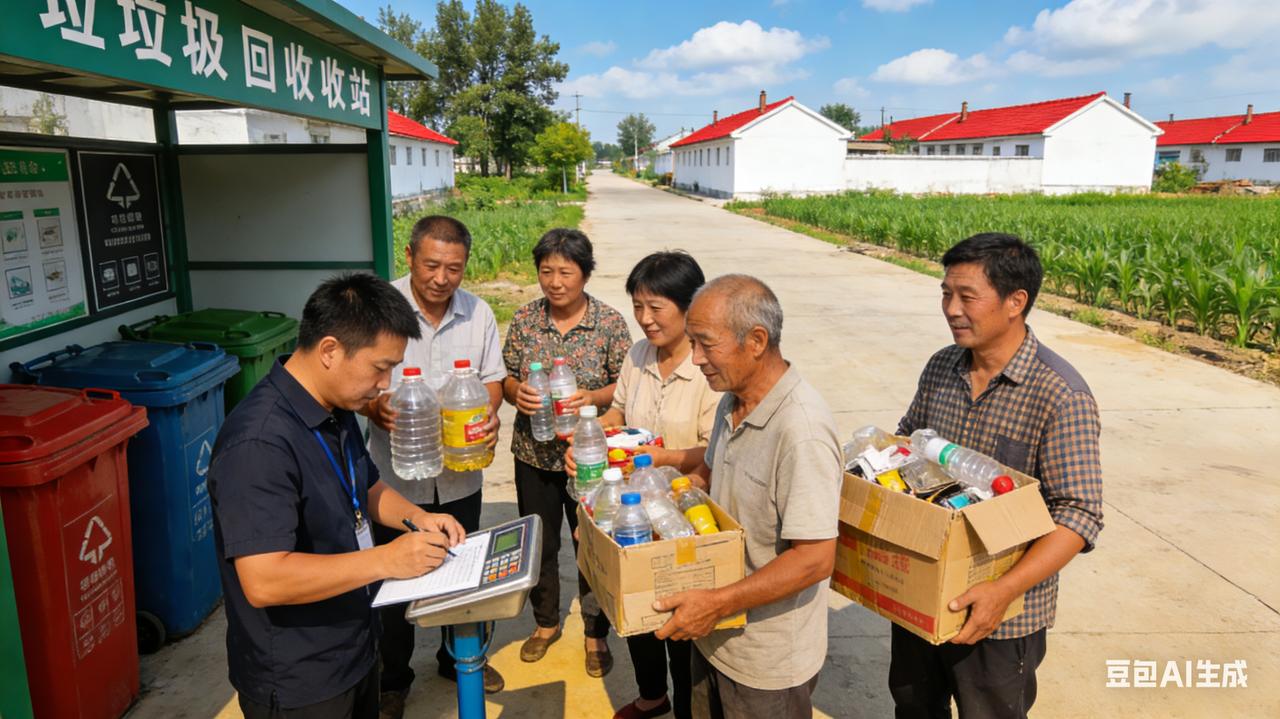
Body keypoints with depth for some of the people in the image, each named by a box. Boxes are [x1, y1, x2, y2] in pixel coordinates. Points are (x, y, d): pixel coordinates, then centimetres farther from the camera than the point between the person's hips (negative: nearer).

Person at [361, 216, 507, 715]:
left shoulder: (478, 313, -2)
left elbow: (492, 377, 5)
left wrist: (490, 414, -16)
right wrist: (375, 407, -29)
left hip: (460, 475, 3)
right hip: (396, 476, -3)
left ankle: (458, 657, 44)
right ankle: (393, 679, 36)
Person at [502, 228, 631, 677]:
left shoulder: (610, 322, -9)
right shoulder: (524, 319, -2)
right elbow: (506, 378, 5)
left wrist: (592, 398, -25)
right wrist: (516, 393, -18)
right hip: (534, 454, 3)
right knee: (539, 543, 18)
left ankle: (596, 633, 33)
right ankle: (546, 623, 42)